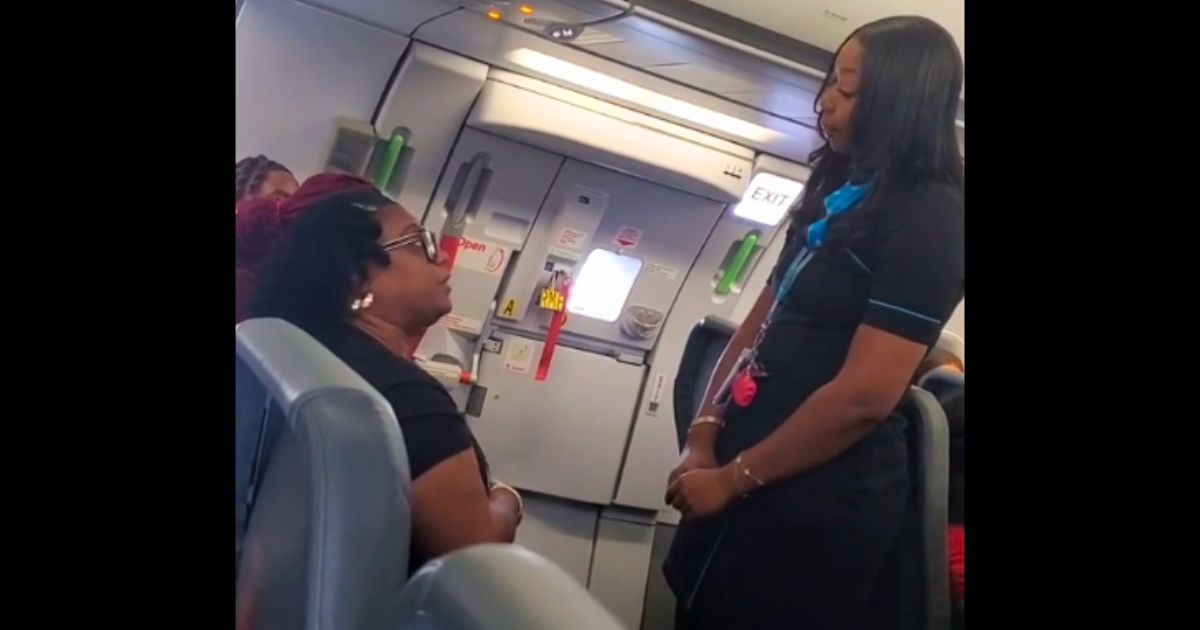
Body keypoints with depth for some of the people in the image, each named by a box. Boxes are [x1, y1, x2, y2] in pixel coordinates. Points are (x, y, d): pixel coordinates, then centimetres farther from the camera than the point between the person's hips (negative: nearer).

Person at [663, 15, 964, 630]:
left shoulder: (930, 221, -16)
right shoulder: (842, 195, 12)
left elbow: (864, 396, -22)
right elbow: (761, 322, 10)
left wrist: (734, 478, -14)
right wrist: (704, 435, -1)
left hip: (817, 498, -8)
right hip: (751, 475, 8)